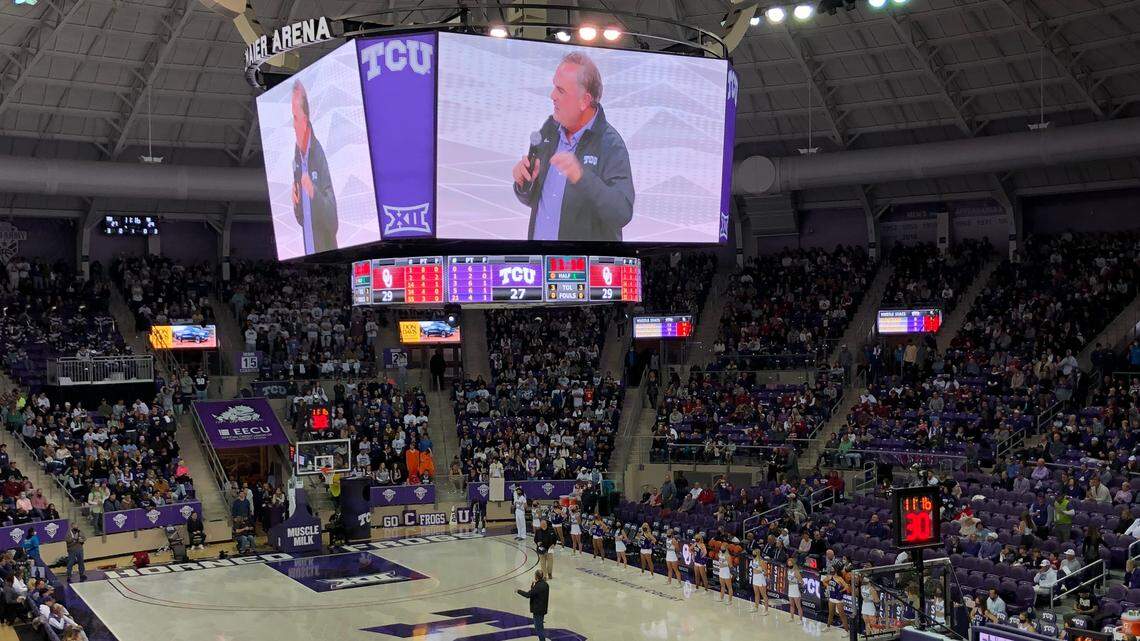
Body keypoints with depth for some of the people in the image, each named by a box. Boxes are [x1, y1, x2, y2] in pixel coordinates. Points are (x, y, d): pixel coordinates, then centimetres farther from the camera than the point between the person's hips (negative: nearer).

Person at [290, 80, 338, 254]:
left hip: (327, 250, -6)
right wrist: (295, 203, -7)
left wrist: (314, 193, -31)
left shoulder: (319, 154, -15)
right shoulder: (297, 153, 5)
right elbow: (300, 218, 13)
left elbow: (333, 222, -19)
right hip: (309, 249, 6)